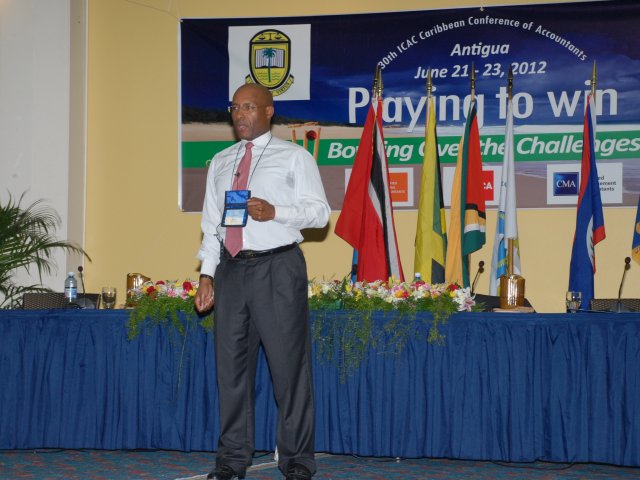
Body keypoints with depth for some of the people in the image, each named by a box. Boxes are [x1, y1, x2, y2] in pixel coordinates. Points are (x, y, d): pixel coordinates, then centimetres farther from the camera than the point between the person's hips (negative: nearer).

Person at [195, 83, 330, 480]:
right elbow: (212, 223, 16)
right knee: (232, 365, 6)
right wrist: (207, 273, 7)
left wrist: (275, 211, -18)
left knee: (290, 365, -4)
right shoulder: (220, 163, 17)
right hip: (231, 268, 5)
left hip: (278, 268, -5)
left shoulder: (294, 157, 3)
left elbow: (320, 211, -3)